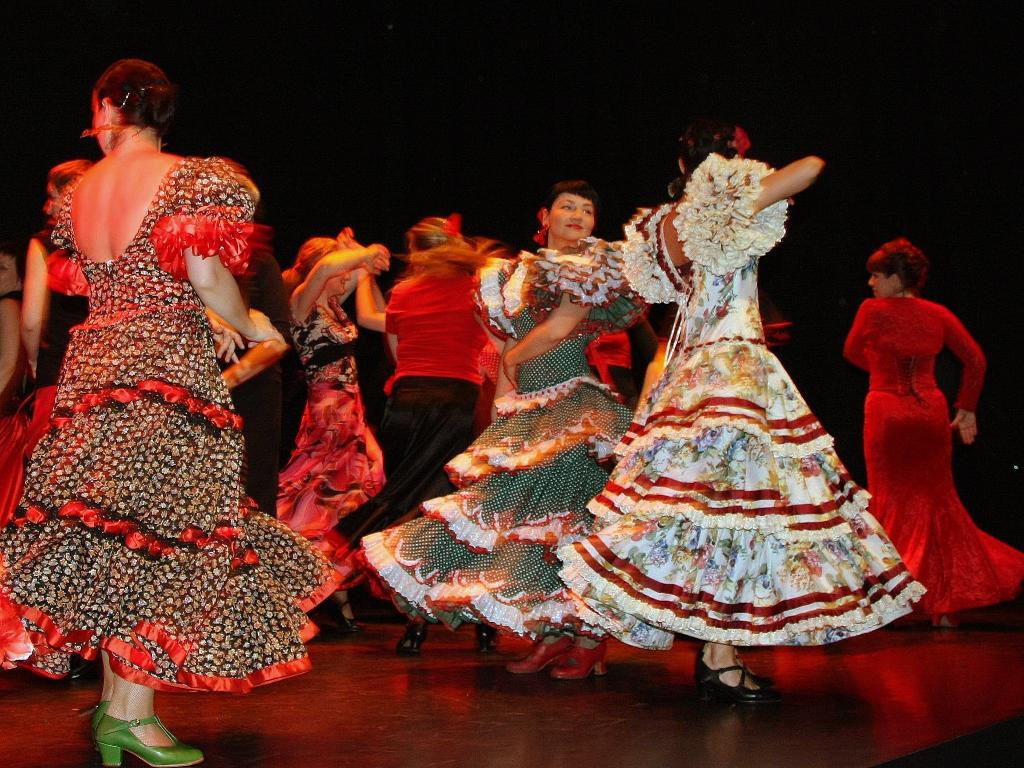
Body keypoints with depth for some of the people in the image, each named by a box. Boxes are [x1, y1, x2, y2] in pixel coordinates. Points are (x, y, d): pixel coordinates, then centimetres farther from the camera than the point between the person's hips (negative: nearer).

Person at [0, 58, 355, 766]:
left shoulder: (77, 191, 14)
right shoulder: (189, 178, -4)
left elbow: (81, 280, 16)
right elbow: (207, 279, -14)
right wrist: (251, 326, 2)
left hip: (90, 362, 6)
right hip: (169, 368, -6)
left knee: (108, 532, 11)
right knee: (163, 529, -3)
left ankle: (114, 697, 18)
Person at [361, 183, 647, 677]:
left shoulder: (594, 264, 0)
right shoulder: (522, 271, 18)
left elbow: (559, 328, -12)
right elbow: (509, 341, 17)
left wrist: (516, 358, 2)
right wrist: (500, 409, 9)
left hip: (574, 408, -6)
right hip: (523, 413, 6)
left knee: (568, 515, -12)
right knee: (521, 512, 3)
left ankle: (589, 636, -5)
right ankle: (551, 634, 10)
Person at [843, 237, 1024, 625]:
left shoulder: (872, 310, -8)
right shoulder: (938, 314, 3)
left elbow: (852, 353, 7)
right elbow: (975, 359, 1)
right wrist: (967, 408, 8)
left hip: (886, 412, -3)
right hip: (931, 410, 4)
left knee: (892, 503, 6)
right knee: (937, 500, 11)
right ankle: (947, 603, 12)